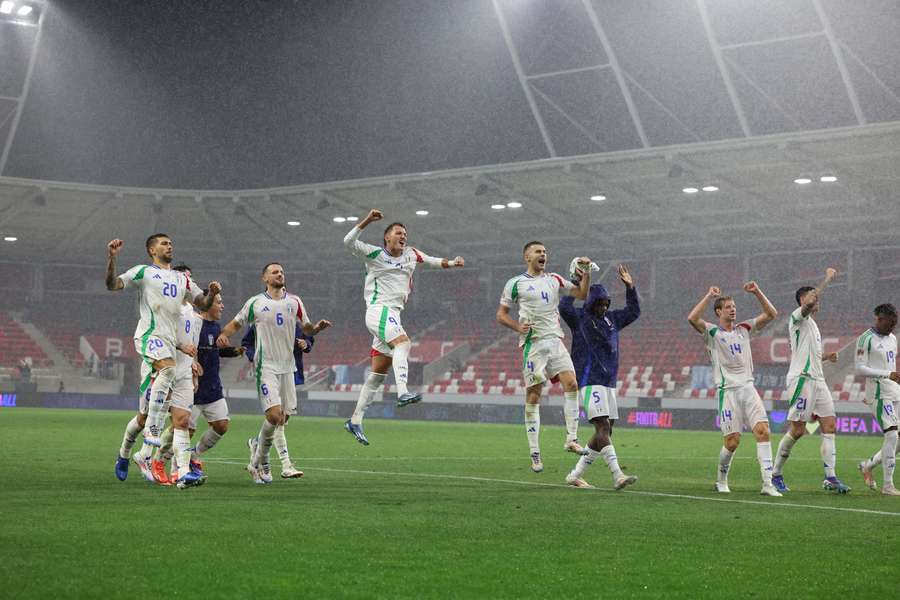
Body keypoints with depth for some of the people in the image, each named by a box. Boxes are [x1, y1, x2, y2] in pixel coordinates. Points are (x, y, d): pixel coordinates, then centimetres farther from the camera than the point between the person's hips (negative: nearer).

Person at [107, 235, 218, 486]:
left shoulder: (181, 279, 24)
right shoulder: (143, 272, 9)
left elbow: (202, 304, 23)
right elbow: (112, 284, -2)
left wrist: (211, 294, 2)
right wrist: (111, 257, -16)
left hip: (169, 343, 6)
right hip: (149, 335, -6)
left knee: (144, 415, 8)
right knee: (168, 368, -39)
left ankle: (123, 456, 28)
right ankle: (152, 431, -39)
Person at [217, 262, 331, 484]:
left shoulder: (294, 302, 12)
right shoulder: (255, 303, 4)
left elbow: (307, 329, 17)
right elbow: (236, 323, 14)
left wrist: (318, 327, -4)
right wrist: (223, 334, -6)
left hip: (287, 366, 4)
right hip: (265, 366, -4)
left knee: (283, 417, 2)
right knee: (274, 415, -16)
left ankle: (258, 445, 27)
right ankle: (261, 462, 1)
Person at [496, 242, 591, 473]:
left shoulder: (555, 280, 16)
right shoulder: (516, 283, 3)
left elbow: (582, 294, 17)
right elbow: (501, 314, 5)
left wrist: (586, 273, 2)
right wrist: (517, 326, -13)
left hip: (555, 341, 4)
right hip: (533, 343, -4)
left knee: (571, 384, -13)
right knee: (533, 397, -4)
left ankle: (571, 439, -4)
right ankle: (535, 453, 1)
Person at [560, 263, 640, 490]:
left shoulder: (611, 319, 17)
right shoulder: (579, 318, -3)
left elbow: (634, 312, 26)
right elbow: (564, 307, -22)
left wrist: (630, 286, 15)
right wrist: (577, 283, -21)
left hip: (609, 382, 8)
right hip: (589, 381, -8)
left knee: (605, 432, 6)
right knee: (603, 427, -16)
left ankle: (575, 475, 14)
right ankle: (617, 476, -25)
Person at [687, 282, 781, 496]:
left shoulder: (744, 329, 16)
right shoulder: (712, 332, 1)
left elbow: (771, 314, 14)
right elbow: (692, 319, -18)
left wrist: (757, 292, 4)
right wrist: (709, 296, -16)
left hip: (748, 388, 4)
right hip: (728, 390, -4)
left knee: (763, 431, -12)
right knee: (732, 441, -6)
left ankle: (767, 484, -15)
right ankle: (721, 481, 19)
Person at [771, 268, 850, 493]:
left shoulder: (812, 324, 24)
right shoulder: (797, 317, -4)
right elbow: (810, 301, -26)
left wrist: (826, 356, 13)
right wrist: (827, 278, -18)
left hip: (817, 380, 9)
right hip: (802, 379, -9)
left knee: (829, 426, -1)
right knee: (797, 430, -7)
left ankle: (830, 477, -3)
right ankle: (776, 474, 6)